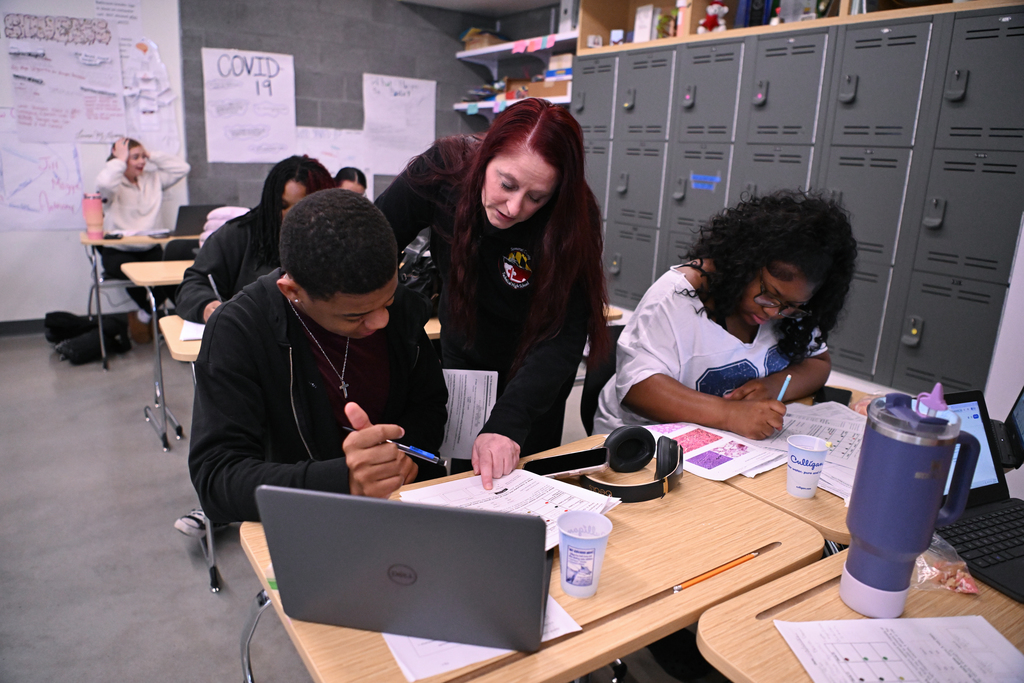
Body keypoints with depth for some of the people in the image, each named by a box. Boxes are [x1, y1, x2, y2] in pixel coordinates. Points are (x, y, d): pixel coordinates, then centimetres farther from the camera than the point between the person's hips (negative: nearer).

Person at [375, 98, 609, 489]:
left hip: (534, 369, -2)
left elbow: (563, 336, -33)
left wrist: (507, 423, -43)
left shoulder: (573, 218, -31)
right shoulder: (442, 170, -25)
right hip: (462, 353, 2)